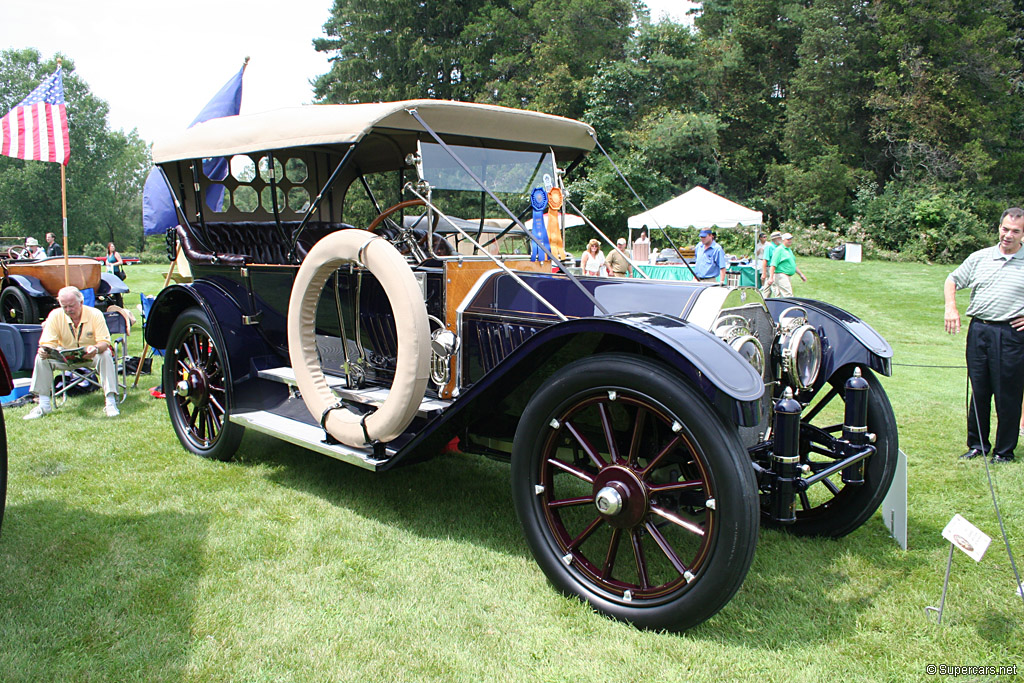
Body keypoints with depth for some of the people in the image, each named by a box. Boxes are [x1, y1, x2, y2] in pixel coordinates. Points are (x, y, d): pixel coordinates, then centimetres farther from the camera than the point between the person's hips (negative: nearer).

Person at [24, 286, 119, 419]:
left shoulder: (95, 314, -16)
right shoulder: (55, 316, -10)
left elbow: (104, 342, -21)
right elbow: (47, 342, -11)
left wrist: (96, 348, -46)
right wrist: (44, 350, -36)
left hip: (90, 356, -3)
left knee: (105, 355, -33)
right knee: (42, 357, -21)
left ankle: (111, 401, -34)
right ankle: (44, 404, -14)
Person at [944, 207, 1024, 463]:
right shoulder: (979, 258, 10)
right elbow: (952, 280, 17)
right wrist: (950, 307, 2)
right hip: (978, 331, 3)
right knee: (978, 391, 9)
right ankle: (977, 444, 20)